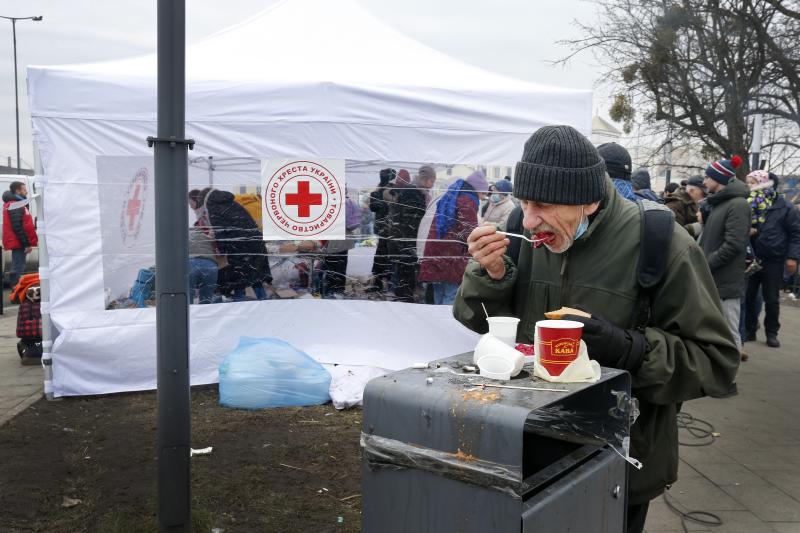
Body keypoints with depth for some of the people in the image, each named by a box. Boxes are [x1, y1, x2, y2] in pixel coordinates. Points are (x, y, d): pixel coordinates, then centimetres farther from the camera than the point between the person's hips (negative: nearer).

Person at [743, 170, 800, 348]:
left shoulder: (784, 207, -4)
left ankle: (771, 333, 19)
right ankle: (749, 330, 18)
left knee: (772, 299, 7)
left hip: (773, 260, -3)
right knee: (748, 297, 7)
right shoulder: (747, 204, 4)